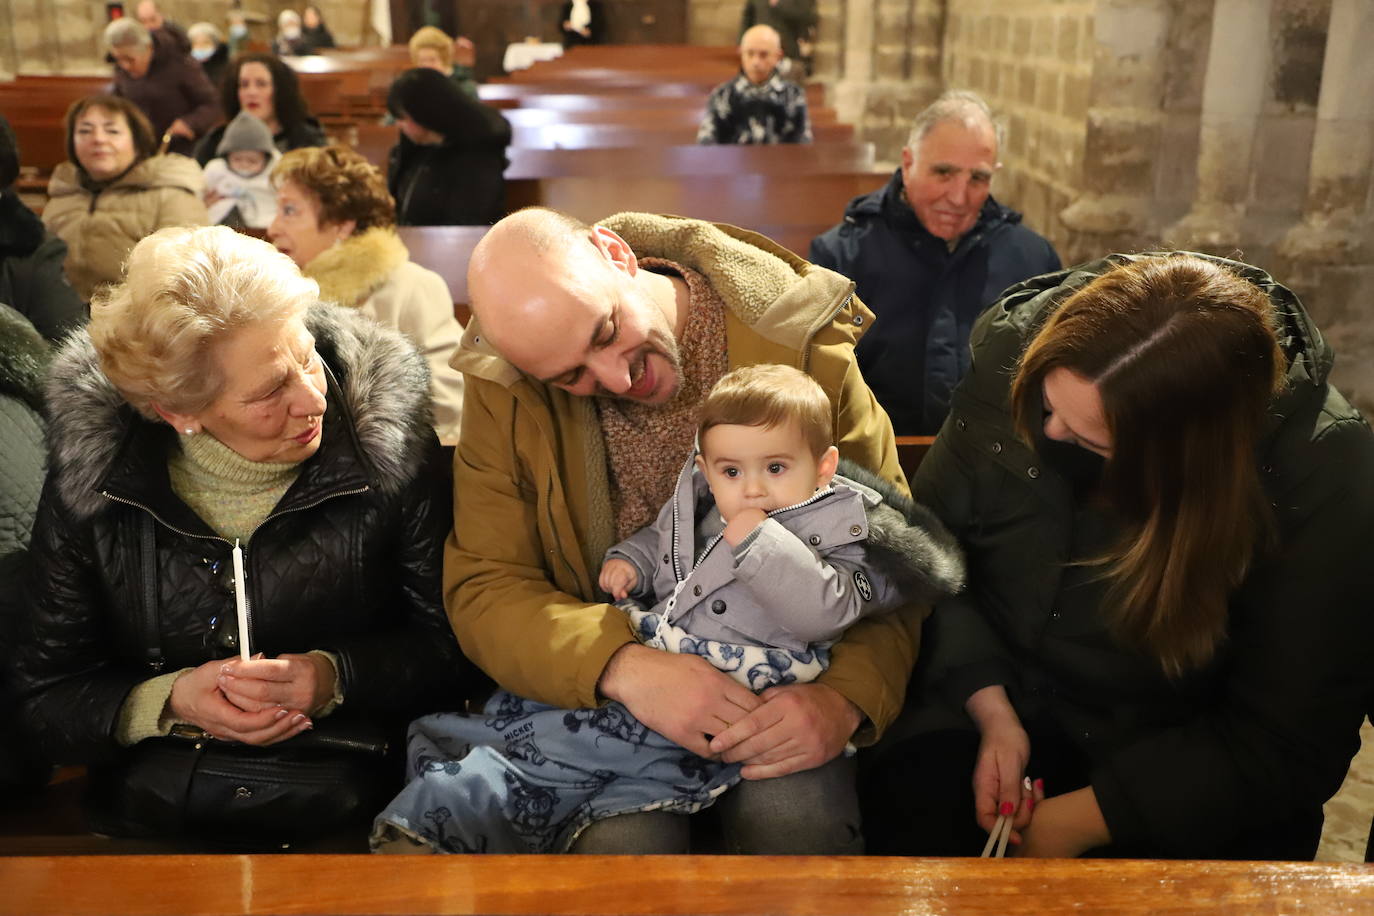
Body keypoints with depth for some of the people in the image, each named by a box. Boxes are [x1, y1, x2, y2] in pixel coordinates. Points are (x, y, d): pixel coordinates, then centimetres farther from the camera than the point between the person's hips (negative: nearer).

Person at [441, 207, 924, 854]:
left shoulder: (805, 350, -10)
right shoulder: (503, 391, -7)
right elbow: (483, 589, -9)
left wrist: (845, 697, -25)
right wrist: (624, 667, -28)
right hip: (605, 687, 1)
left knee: (798, 822, -29)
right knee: (620, 837, -28)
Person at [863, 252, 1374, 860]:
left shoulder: (1325, 475, -21)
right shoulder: (1016, 348, -13)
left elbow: (1287, 741, -14)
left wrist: (1086, 819, -17)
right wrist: (989, 707, -13)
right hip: (1001, 700, 1)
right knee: (905, 811, -25)